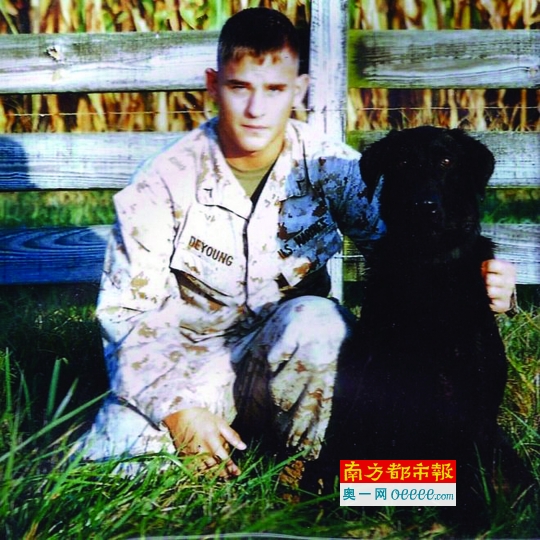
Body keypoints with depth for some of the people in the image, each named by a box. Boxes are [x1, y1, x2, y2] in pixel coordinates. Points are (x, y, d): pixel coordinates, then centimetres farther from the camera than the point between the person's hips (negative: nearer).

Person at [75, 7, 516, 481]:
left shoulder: (331, 169, -8)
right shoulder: (168, 180, -11)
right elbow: (126, 309, -9)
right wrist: (175, 406, -21)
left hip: (289, 354, 1)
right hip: (188, 363, 0)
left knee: (317, 320, -34)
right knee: (114, 452, -27)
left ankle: (321, 460, -9)